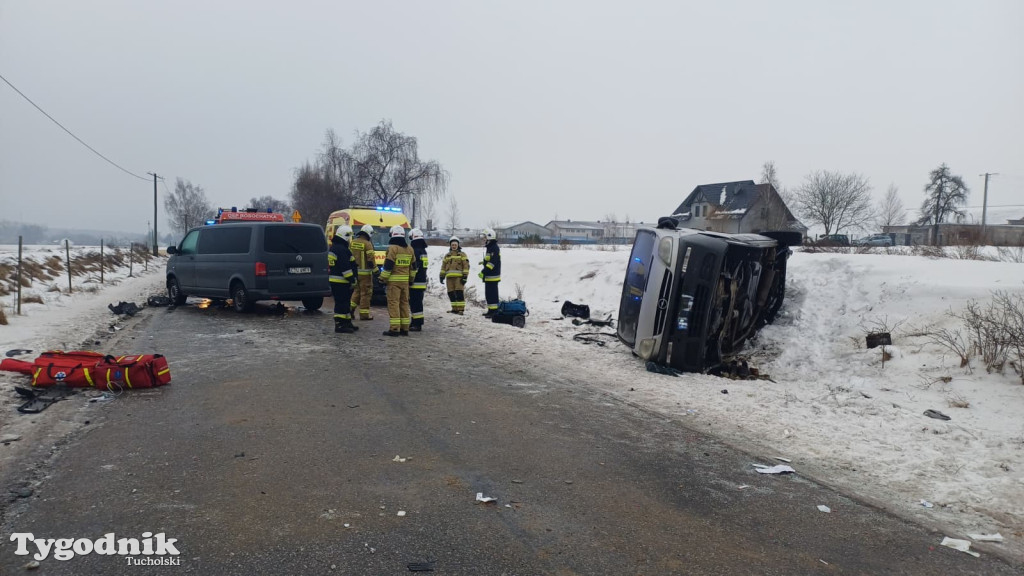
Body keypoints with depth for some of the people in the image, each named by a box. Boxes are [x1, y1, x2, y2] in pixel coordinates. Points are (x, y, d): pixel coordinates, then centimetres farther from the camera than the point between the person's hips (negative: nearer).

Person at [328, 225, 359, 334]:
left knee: (345, 303, 17)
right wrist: (352, 280, -19)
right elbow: (345, 267, -22)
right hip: (341, 282, -11)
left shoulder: (334, 247, 18)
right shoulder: (342, 249, -17)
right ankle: (339, 325, -6)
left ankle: (347, 323, 24)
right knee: (341, 303, -8)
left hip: (335, 280, 11)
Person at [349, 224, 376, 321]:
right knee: (366, 293, 1)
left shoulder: (352, 242, 8)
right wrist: (376, 271, -7)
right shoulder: (367, 244, -13)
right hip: (364, 272, -6)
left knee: (357, 291, 20)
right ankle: (364, 314, 4)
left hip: (354, 272, 7)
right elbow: (371, 260, -15)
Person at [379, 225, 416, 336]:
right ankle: (404, 328, 14)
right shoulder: (409, 249, 12)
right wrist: (411, 279, 25)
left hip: (394, 280, -7)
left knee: (393, 303, -5)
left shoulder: (392, 248, -10)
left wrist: (383, 279, -6)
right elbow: (413, 266, 16)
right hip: (405, 281, 7)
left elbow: (388, 265, -14)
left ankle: (394, 329, -9)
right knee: (404, 303, 11)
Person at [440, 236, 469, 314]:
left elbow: (466, 266, 0)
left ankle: (461, 309, -11)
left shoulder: (462, 254, 7)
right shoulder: (447, 255, 22)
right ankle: (454, 309, 11)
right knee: (451, 293, 4)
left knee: (459, 293, -12)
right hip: (449, 277, 5)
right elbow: (443, 266, 22)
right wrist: (442, 276, 12)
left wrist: (465, 276, -9)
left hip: (459, 277, -5)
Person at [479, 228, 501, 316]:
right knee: (488, 294, 16)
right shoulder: (490, 247, 16)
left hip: (492, 276, -11)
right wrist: (484, 262, 16)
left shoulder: (494, 248, -17)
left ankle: (494, 311, -6)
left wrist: (483, 272, -26)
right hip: (488, 276, 11)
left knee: (492, 294, -9)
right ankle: (491, 310, 23)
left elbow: (492, 262, -24)